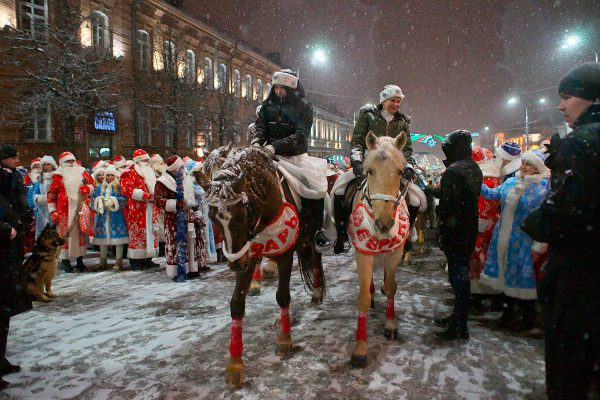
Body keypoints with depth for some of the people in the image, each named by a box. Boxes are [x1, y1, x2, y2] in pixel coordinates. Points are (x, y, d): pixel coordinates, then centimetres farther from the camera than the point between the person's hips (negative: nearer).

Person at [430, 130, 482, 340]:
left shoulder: (453, 171, -19)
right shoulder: (475, 169, 11)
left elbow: (448, 204, -22)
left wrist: (443, 232, -17)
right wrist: (437, 191, 18)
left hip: (455, 233, -9)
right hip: (470, 230, 9)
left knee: (457, 275, -3)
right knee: (461, 272, 17)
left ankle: (459, 326, 6)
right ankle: (458, 317, 31)